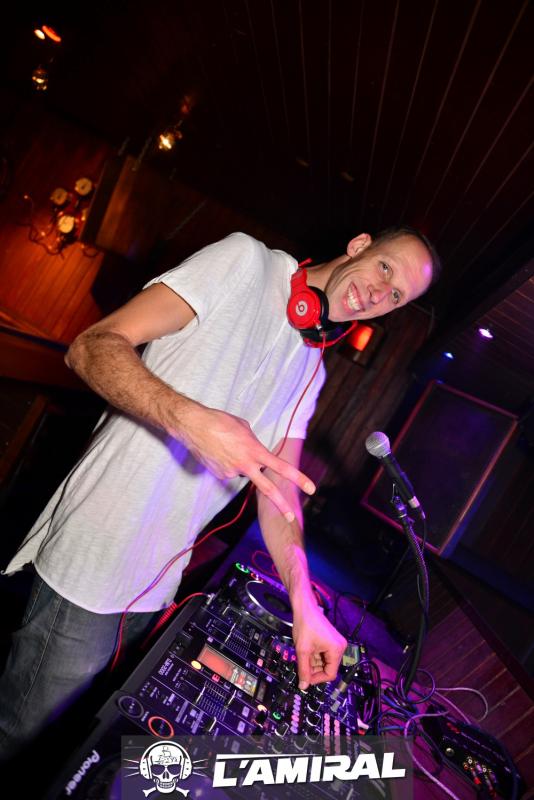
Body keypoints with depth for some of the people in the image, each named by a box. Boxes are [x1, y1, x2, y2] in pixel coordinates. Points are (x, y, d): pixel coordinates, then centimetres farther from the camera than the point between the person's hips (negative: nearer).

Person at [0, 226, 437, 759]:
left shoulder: (311, 368, 10)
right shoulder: (247, 260, -9)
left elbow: (281, 484, 6)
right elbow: (92, 347, -16)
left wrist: (304, 604, -7)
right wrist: (189, 419, -34)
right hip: (91, 564, -6)